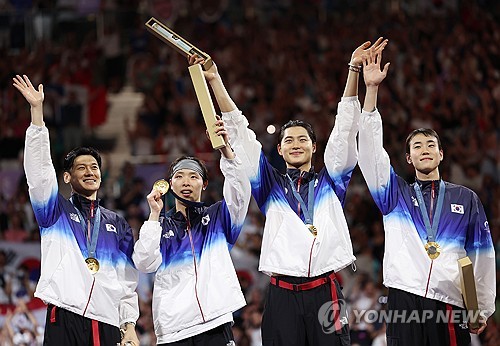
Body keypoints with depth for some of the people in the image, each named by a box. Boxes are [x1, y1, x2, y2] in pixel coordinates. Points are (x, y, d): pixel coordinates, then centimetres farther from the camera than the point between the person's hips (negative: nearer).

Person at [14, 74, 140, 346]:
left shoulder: (117, 224, 20)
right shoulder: (56, 211, 13)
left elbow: (128, 279, 17)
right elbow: (39, 169, -1)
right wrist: (37, 110, -8)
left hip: (107, 324, 2)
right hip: (64, 320, -2)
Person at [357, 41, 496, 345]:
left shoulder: (466, 199, 14)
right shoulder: (396, 193, 14)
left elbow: (482, 252, 13)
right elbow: (370, 150, 4)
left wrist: (484, 308, 7)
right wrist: (372, 89, -4)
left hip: (451, 305, 0)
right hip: (404, 300, 0)